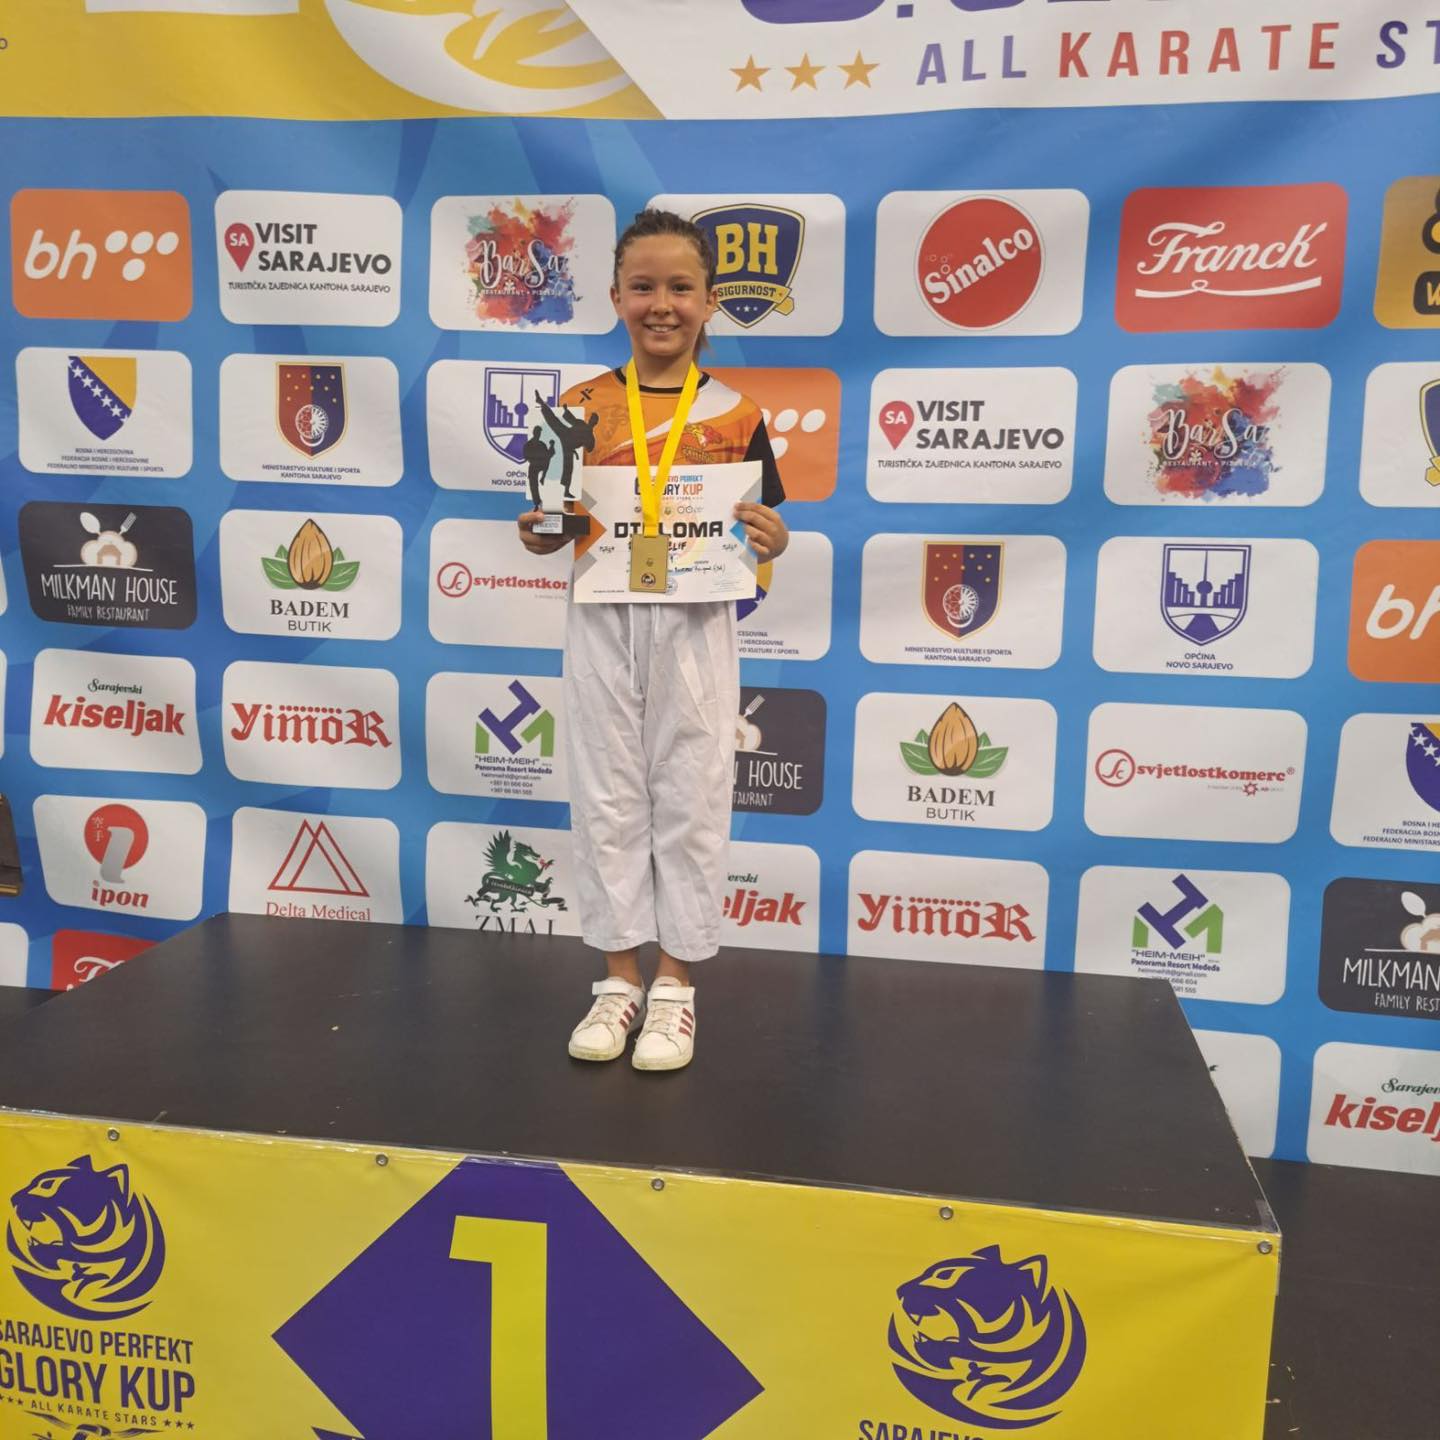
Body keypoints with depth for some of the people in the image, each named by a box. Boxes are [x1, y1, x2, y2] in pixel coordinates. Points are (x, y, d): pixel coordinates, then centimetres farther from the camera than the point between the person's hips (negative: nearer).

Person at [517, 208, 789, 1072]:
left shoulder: (734, 414, 0)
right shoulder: (582, 407, 3)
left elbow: (763, 525, 4)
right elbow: (554, 523, 8)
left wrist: (773, 540, -17)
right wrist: (537, 533, -13)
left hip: (694, 624, -1)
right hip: (603, 620, 2)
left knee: (691, 797, 6)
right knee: (608, 795, 8)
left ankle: (676, 980, 21)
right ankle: (620, 976, 24)